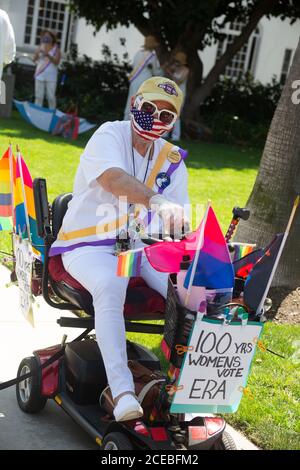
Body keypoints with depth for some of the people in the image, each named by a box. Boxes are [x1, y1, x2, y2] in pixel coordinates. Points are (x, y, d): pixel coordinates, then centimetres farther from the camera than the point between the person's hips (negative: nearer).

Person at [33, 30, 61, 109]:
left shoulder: (56, 49, 1)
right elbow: (34, 59, 1)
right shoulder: (41, 47, 9)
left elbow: (56, 62, -11)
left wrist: (48, 55, -25)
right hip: (40, 76, 3)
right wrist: (38, 52, -18)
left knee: (51, 97, -4)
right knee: (39, 96, 2)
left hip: (51, 77, -2)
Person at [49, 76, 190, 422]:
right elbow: (113, 179, -34)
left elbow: (178, 218, 3)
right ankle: (122, 391, -39)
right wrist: (158, 201, -52)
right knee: (110, 289, -37)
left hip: (143, 244, 5)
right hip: (89, 246, -5)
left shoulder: (172, 159, 8)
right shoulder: (109, 136, -10)